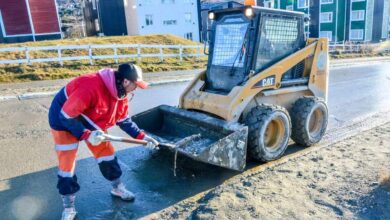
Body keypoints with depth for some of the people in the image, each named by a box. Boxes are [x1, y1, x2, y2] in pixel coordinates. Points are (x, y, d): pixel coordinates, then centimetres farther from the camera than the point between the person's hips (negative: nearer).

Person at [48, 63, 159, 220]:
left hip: (91, 122, 7)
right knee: (66, 164, -3)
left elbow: (124, 120, 1)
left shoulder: (120, 93, -11)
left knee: (106, 152, 7)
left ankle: (117, 188, 28)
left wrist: (141, 136, -6)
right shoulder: (91, 87, -38)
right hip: (63, 120, -7)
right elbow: (66, 116, -32)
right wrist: (86, 135, -34)